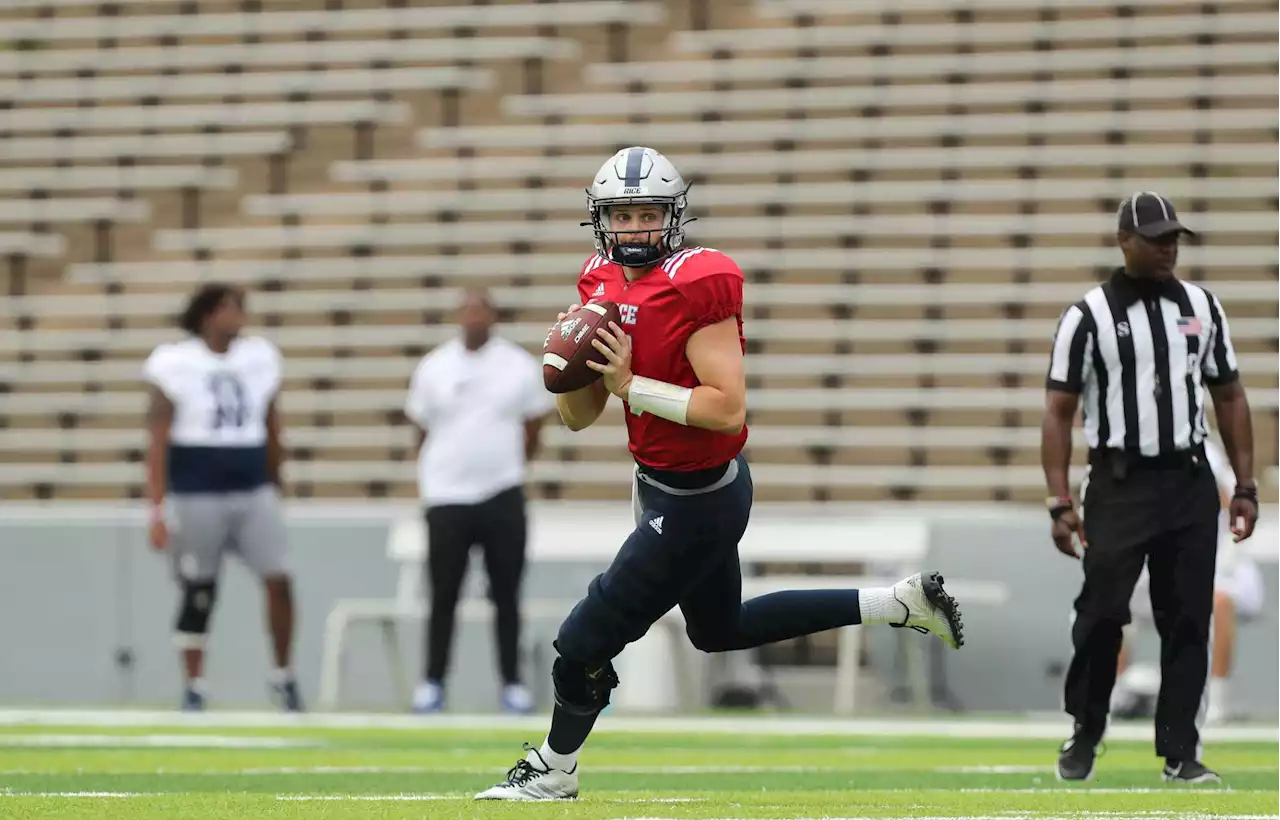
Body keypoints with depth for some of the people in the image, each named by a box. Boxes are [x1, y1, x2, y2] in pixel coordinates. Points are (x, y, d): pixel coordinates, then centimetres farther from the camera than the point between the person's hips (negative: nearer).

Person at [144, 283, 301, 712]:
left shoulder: (260, 359, 6)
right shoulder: (176, 364, -6)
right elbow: (159, 442, -5)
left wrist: (276, 491, 18)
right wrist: (157, 508, -10)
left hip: (254, 491, 3)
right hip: (197, 495, -3)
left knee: (278, 580, -7)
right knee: (198, 595, 4)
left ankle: (283, 677, 8)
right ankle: (193, 689, 15)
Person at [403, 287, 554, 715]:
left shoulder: (521, 366, 1)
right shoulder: (433, 367, 1)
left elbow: (533, 427, 12)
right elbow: (422, 431, 10)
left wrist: (507, 467, 11)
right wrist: (432, 479, 9)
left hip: (502, 498, 0)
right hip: (447, 498, 0)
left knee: (506, 596, 3)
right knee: (444, 596, 2)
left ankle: (512, 684, 8)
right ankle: (432, 683, 8)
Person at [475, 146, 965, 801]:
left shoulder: (696, 287, -24)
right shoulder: (604, 284, 2)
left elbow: (728, 409, -29)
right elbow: (578, 417, 5)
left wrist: (633, 384, -29)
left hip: (697, 502, -10)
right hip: (661, 485, 10)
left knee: (585, 642, -1)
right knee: (720, 628, 28)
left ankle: (553, 771, 24)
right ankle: (903, 603, 33)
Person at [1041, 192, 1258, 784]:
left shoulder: (1201, 307, 9)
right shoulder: (1088, 316, -3)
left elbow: (1229, 397, 15)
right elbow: (1058, 412, -4)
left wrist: (1245, 487, 9)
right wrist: (1061, 502, -12)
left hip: (1191, 485, 3)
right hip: (1120, 485, -3)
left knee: (1188, 620, 2)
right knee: (1101, 612, -4)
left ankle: (1180, 752, 8)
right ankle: (1084, 736, 14)